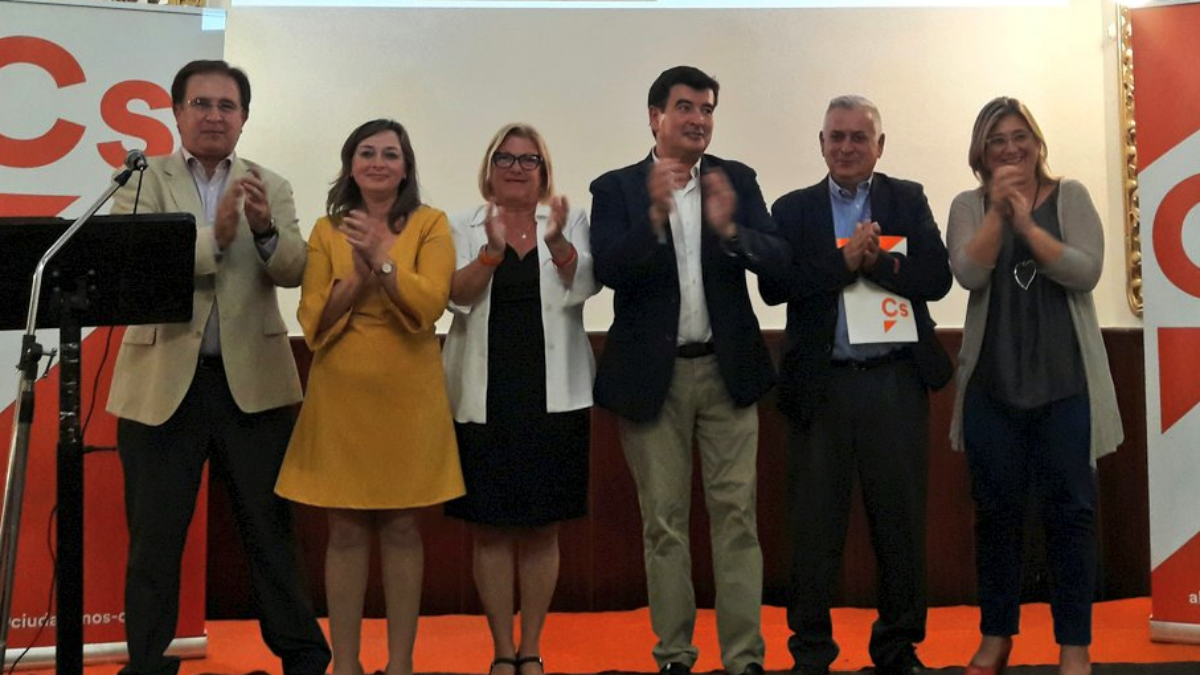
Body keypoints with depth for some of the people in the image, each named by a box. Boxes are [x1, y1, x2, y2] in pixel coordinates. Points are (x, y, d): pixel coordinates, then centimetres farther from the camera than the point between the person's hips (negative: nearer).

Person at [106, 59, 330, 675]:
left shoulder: (270, 188, 8)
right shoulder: (142, 182, 2)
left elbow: (295, 272, -5)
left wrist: (265, 229, -24)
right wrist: (215, 236, -25)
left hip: (253, 381, 1)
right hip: (164, 382, -1)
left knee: (270, 528, 10)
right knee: (154, 536, 9)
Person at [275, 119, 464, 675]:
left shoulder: (430, 224, 2)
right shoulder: (327, 230, 7)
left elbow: (429, 305, -11)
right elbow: (313, 321, -1)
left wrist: (382, 257, -19)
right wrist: (358, 276, -15)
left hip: (408, 395, -1)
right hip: (341, 394, 1)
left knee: (402, 528, 5)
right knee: (345, 530, 5)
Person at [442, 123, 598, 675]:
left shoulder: (569, 221, 7)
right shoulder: (465, 228, 7)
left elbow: (583, 286, -10)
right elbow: (457, 296, -8)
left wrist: (557, 240, -27)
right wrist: (492, 251, -24)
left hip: (553, 395, 0)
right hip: (485, 397, 0)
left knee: (542, 527, 6)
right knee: (490, 528, 4)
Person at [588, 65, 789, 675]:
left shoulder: (737, 180, 5)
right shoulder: (616, 189, 0)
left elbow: (777, 259, -6)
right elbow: (609, 270, -14)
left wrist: (730, 228, -25)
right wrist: (654, 215, -28)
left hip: (727, 370, 1)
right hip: (653, 374, -1)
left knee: (736, 515, 2)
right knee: (663, 521, 7)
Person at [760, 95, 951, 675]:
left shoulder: (908, 201, 8)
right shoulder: (792, 210, 7)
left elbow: (936, 278, -4)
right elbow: (774, 286, -7)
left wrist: (874, 260, -17)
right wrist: (845, 261, -15)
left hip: (896, 383, 1)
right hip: (820, 387, 0)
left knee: (901, 519, 7)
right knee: (815, 524, 6)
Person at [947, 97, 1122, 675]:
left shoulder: (1070, 196, 3)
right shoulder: (968, 206, 6)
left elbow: (1086, 272, -10)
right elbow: (969, 274, -11)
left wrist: (1026, 221, -15)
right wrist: (998, 209, -16)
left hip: (1066, 380, -1)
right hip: (992, 382, 1)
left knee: (1070, 510, 2)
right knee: (997, 511, 8)